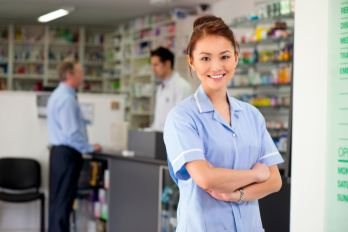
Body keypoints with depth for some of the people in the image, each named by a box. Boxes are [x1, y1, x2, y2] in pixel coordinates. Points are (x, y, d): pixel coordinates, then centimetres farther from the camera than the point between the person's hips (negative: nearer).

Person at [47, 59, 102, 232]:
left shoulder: (58, 95, 14)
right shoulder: (67, 99, -19)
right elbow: (71, 133, -23)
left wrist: (86, 147, 19)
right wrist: (90, 148, -11)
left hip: (59, 151, 10)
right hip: (67, 154, -10)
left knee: (57, 199, 14)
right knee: (63, 201, -6)